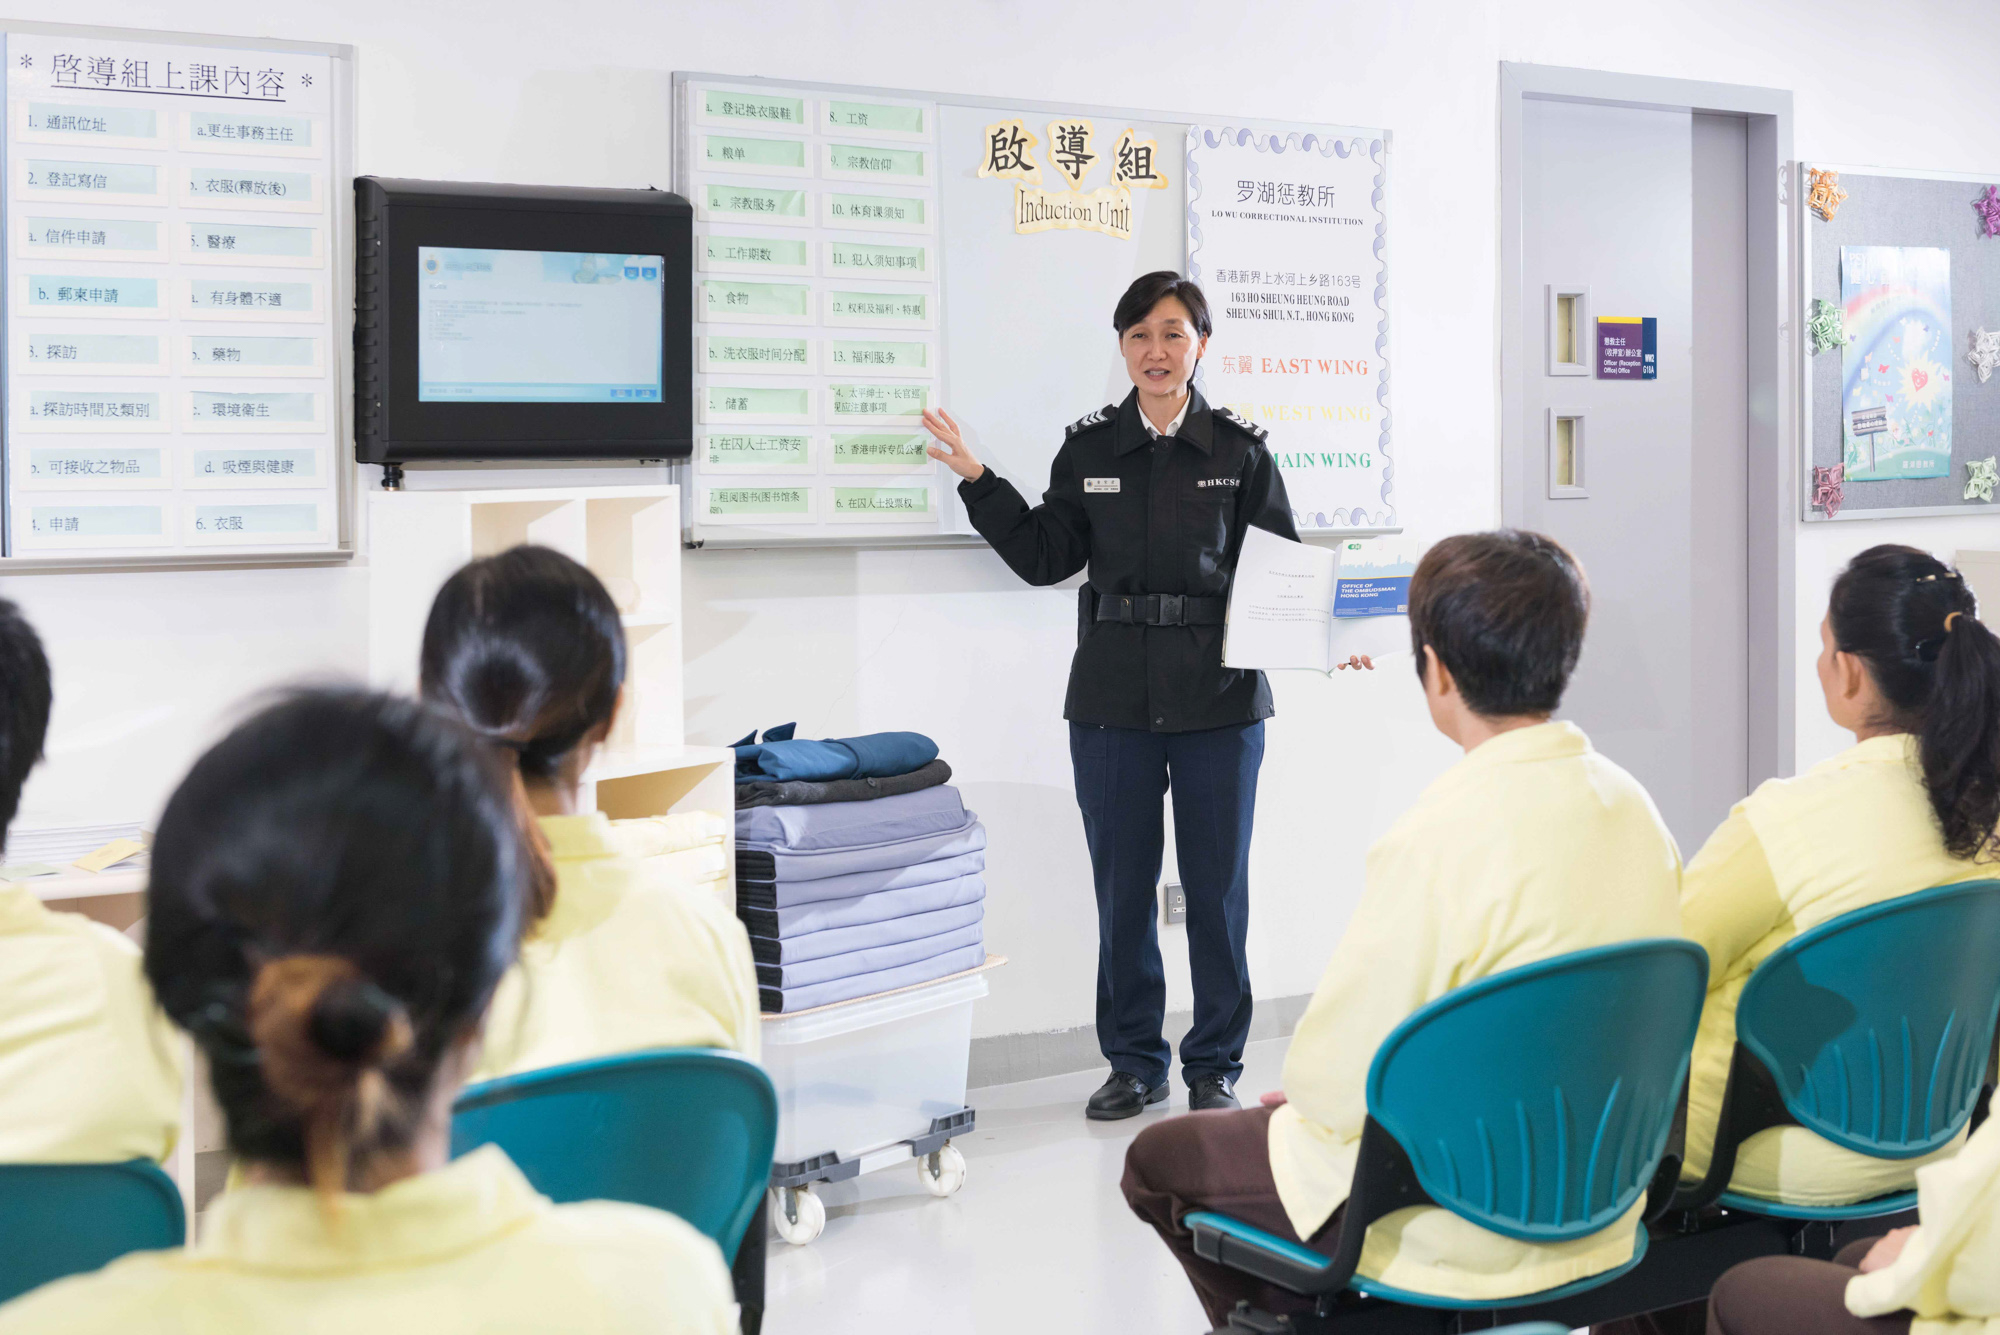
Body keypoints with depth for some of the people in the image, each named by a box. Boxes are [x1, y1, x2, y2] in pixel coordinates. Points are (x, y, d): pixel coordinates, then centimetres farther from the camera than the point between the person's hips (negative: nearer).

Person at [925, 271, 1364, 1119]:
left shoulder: (1240, 452, 2)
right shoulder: (1089, 449, 7)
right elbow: (1046, 557, 5)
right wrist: (978, 482, -2)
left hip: (1218, 698, -1)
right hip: (1113, 695, 2)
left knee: (1217, 889, 4)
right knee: (1121, 887, 7)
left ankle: (1214, 1066, 18)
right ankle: (1134, 1061, 21)